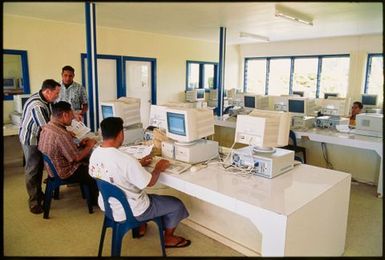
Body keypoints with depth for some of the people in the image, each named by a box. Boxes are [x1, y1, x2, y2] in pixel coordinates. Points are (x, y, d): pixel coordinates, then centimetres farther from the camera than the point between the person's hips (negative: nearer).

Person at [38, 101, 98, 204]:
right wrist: (90, 145, -10)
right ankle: (95, 199, 26)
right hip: (64, 172, -9)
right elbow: (77, 158, -24)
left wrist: (79, 144, 1)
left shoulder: (46, 127, -2)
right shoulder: (61, 134, -32)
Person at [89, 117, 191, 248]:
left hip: (106, 205, 8)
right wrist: (158, 168, -4)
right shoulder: (126, 160, -34)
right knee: (176, 204, 10)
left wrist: (138, 164, 11)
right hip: (129, 211, -8)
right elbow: (150, 183, -21)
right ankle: (168, 239, 32)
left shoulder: (95, 154, -8)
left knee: (139, 193, 37)